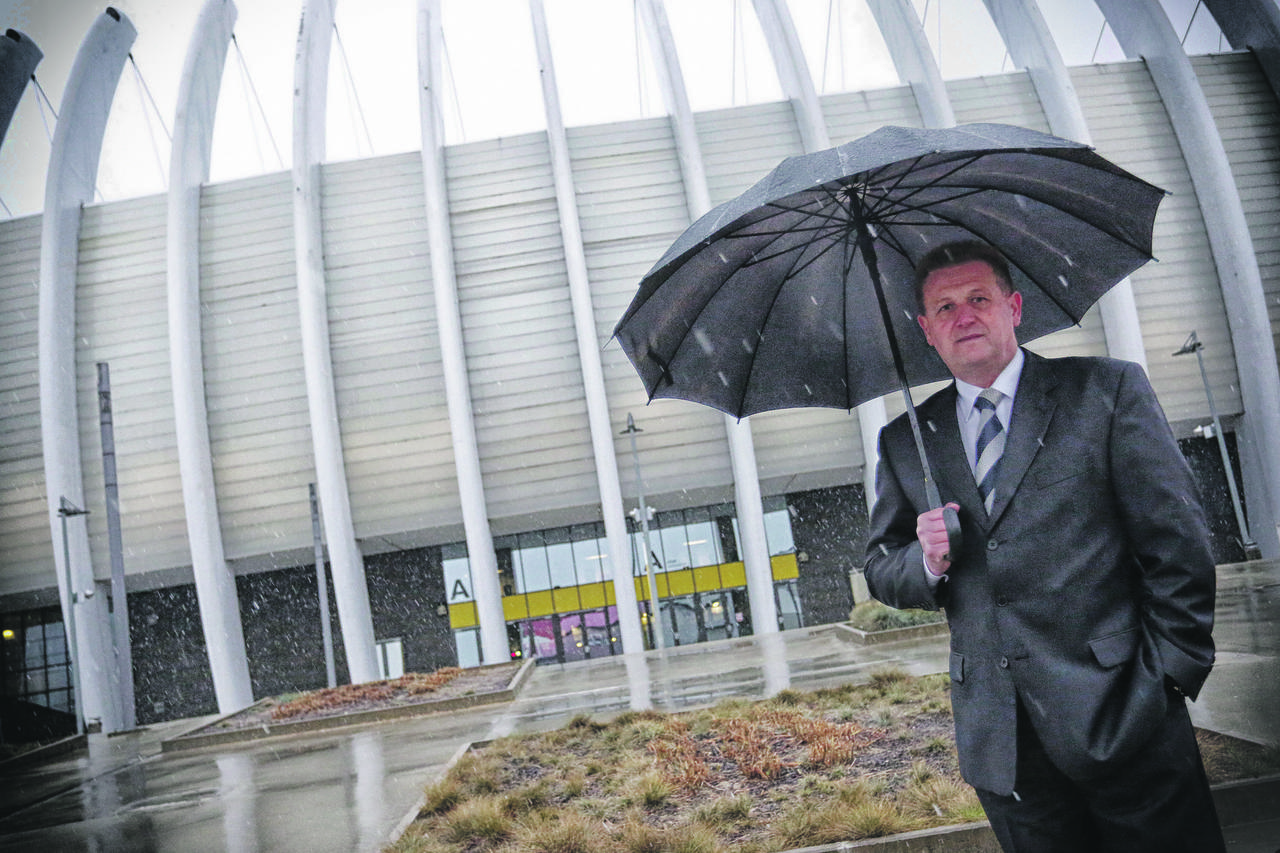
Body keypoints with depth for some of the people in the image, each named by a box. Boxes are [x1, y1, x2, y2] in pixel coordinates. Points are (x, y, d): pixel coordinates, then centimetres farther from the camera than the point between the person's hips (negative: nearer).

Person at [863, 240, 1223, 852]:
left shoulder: (1108, 390, 0)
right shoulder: (905, 440, 8)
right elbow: (880, 569, 12)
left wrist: (1172, 674, -6)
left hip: (1122, 721, -2)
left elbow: (1178, 542, -2)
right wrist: (927, 563, -9)